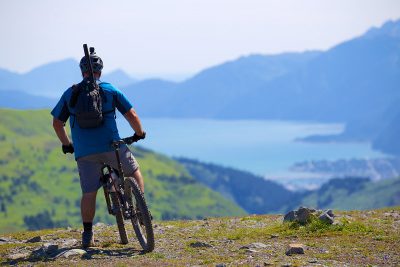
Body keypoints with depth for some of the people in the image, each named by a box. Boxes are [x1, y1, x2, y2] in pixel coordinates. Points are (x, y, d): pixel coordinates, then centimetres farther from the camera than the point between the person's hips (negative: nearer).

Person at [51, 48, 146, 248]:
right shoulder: (110, 91, 4)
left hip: (84, 152, 1)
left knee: (89, 193, 6)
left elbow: (57, 123, 10)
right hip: (112, 146, -1)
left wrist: (66, 144, 25)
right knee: (134, 171, 23)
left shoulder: (70, 94, 8)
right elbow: (131, 115, 1)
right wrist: (140, 133, 20)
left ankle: (88, 235, 6)